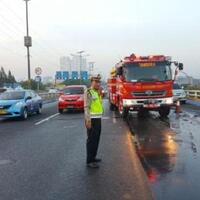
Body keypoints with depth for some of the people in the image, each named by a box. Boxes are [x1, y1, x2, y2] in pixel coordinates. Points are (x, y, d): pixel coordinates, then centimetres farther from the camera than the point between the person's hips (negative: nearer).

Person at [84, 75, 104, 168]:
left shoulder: (98, 92, 15)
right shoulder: (88, 92, -12)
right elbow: (86, 107, -18)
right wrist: (88, 120, -22)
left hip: (98, 119, 9)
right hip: (92, 119, -9)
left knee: (96, 139, 15)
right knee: (91, 140, -6)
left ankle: (93, 157, 26)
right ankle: (89, 161, -2)